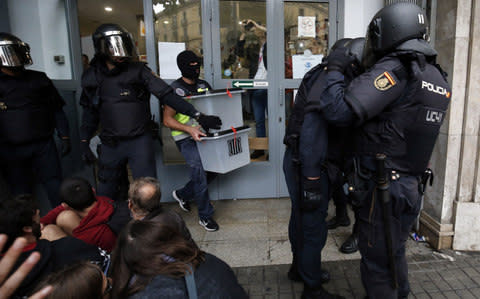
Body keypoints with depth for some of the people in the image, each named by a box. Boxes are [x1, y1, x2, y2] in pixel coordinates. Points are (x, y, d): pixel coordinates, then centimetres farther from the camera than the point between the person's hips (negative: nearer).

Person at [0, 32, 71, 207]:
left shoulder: (39, 79, 8)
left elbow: (57, 110, 11)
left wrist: (64, 137, 4)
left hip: (44, 145, 1)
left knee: (57, 189, 1)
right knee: (21, 194, 8)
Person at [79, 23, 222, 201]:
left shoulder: (138, 71, -8)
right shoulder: (91, 77, 2)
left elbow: (167, 96, -13)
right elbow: (90, 112, 13)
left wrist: (198, 116, -19)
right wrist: (84, 142, 12)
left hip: (140, 141, -3)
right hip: (110, 145, 3)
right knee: (105, 194, 17)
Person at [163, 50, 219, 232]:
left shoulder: (204, 85, 11)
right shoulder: (176, 89, -8)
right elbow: (167, 120, -11)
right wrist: (190, 129, -25)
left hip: (204, 134, 7)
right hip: (186, 139, -6)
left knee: (214, 168, 6)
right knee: (199, 169, -12)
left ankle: (182, 194, 29)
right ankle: (205, 216, 6)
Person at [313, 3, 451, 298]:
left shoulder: (394, 69, -20)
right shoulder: (438, 78, 8)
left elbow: (340, 109, -27)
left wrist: (335, 69, -9)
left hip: (381, 188, -9)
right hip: (412, 186, 9)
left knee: (377, 262, 9)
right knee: (395, 253, 27)